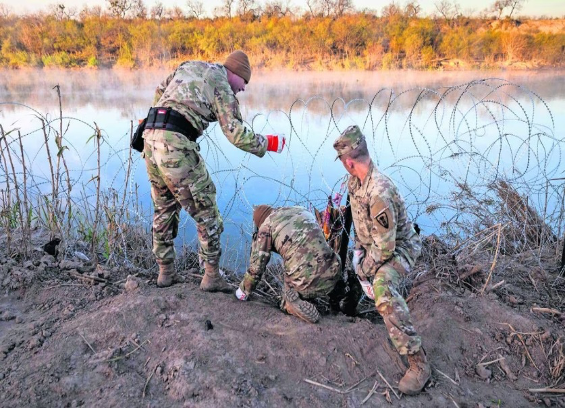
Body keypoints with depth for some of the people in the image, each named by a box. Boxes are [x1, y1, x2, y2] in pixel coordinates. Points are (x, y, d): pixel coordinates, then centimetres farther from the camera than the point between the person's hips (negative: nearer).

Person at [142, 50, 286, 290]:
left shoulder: (188, 66, 23)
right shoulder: (221, 85, 2)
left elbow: (159, 92, 30)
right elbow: (236, 134, -5)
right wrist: (267, 144, 8)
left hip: (151, 137, 8)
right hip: (176, 145, -8)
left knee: (164, 210, 19)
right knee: (205, 211, 4)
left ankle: (165, 272, 26)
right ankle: (211, 276, 11)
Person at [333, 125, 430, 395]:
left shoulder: (379, 193, -36)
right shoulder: (355, 180, -8)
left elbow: (385, 247, -31)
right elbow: (355, 211, 10)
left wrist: (365, 267, -17)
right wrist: (358, 247, 8)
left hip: (398, 248, -10)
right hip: (371, 243, 10)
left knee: (382, 287, -37)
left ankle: (418, 363, -31)